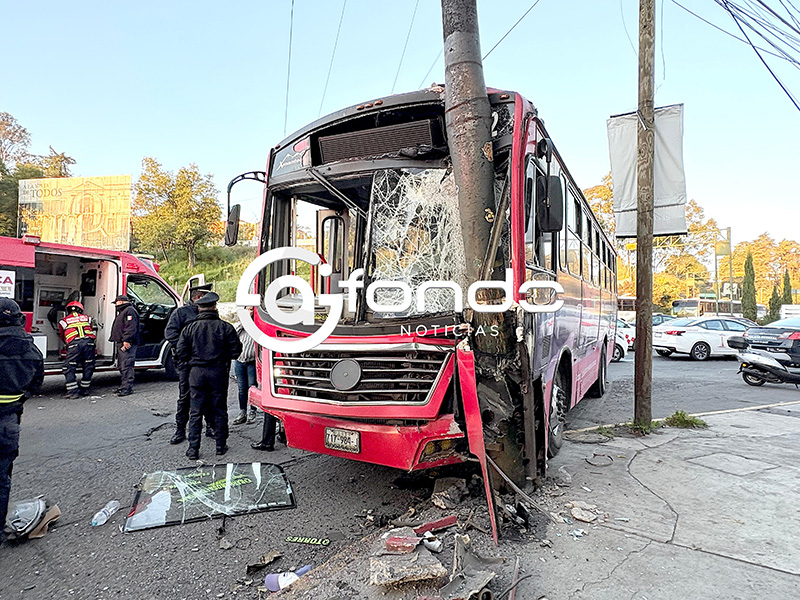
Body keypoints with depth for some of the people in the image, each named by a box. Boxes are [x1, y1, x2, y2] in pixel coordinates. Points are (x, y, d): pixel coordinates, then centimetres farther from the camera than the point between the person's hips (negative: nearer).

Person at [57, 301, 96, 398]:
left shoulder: (64, 321, 21)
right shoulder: (87, 318, 25)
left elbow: (63, 337, 30)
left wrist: (67, 345, 48)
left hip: (74, 343, -2)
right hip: (88, 342, 2)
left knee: (69, 368, 7)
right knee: (88, 366, 14)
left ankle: (73, 391, 1)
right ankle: (84, 389, 22)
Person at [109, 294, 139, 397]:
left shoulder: (130, 311, -11)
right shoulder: (123, 311, 25)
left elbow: (131, 327, -22)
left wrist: (126, 340, -27)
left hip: (127, 344, -12)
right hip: (121, 343, 12)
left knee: (126, 366, -12)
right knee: (121, 366, 16)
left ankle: (127, 388, -10)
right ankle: (123, 386, 23)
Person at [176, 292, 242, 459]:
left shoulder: (190, 328, 0)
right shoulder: (225, 327, -5)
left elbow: (181, 353, -1)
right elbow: (236, 350, -4)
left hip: (197, 372, 1)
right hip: (219, 372, -1)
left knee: (195, 412, 8)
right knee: (220, 410, 10)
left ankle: (193, 449, 9)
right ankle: (221, 446, 17)